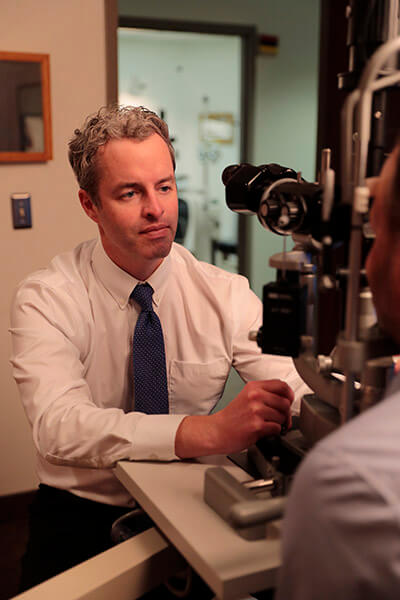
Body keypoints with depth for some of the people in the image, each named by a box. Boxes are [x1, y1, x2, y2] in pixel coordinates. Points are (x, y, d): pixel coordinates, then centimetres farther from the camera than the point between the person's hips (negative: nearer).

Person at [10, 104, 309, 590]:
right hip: (81, 512, -2)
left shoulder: (225, 294, -2)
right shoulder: (45, 299, -11)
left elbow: (296, 397, -11)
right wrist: (210, 431, -39)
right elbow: (59, 427, -27)